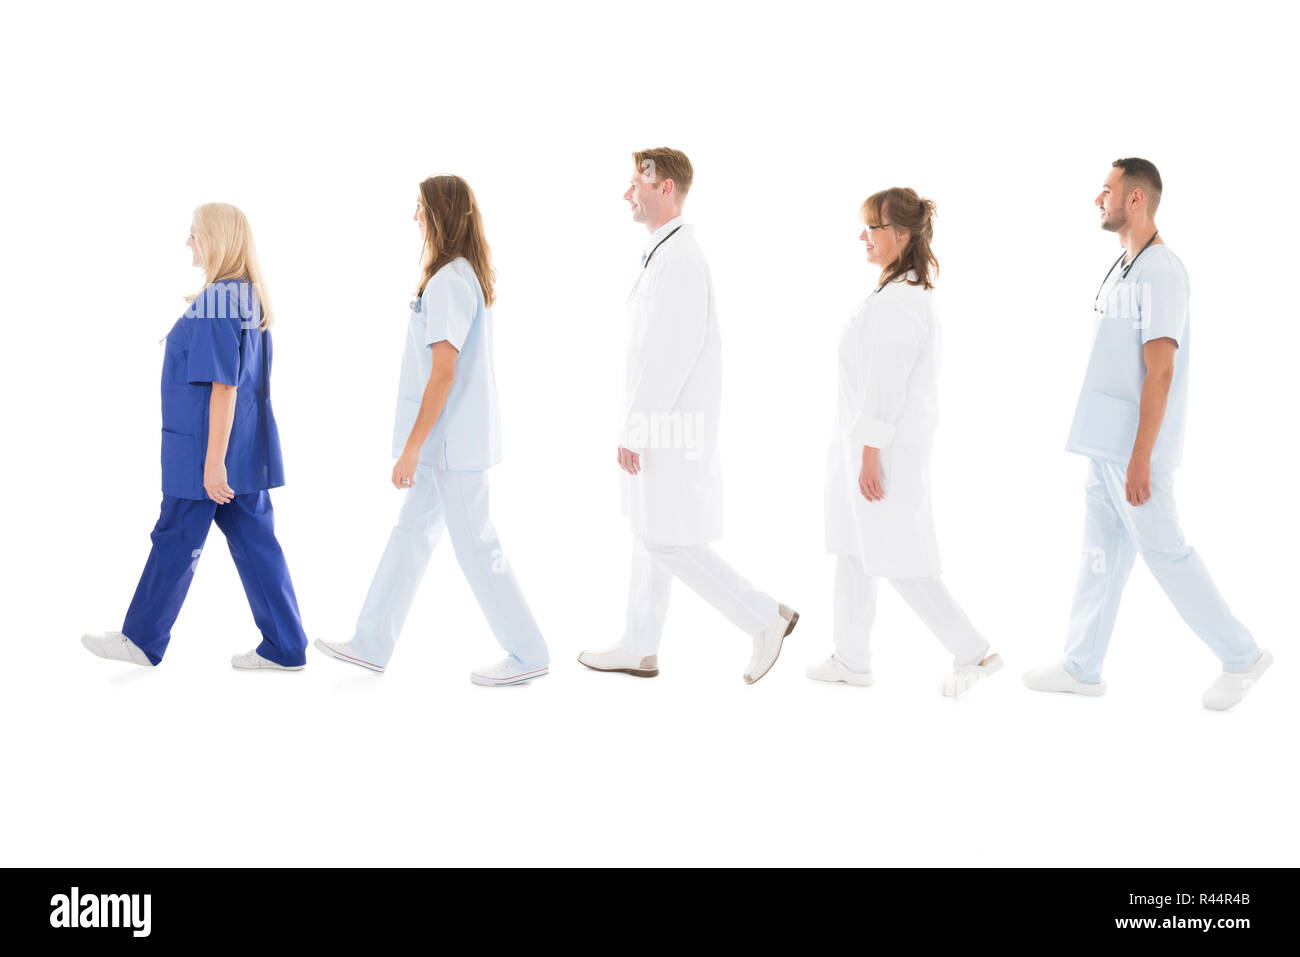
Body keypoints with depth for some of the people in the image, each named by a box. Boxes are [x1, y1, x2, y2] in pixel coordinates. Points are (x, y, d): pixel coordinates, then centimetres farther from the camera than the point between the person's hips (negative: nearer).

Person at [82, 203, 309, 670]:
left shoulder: (215, 304, -18)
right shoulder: (249, 299, 9)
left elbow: (222, 387, -21)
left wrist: (213, 461, -20)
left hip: (205, 450, -9)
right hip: (246, 449, 9)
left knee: (175, 542, 5)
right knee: (254, 543, 8)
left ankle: (141, 639, 20)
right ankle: (284, 648, 9)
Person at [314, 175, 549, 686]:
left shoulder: (447, 282, -19)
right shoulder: (470, 276, 11)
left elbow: (443, 373, -22)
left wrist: (411, 449, -19)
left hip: (452, 441, -10)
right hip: (451, 439, 10)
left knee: (476, 546, -1)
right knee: (411, 534, 14)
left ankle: (527, 654, 8)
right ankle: (372, 644, 23)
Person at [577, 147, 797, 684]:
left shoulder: (678, 259, -20)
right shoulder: (668, 254, 13)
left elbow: (670, 353, -24)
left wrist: (632, 431, -21)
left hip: (671, 429, -10)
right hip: (665, 423, 10)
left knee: (667, 543, -6)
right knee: (651, 536, 14)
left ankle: (765, 617, 0)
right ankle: (639, 649, 23)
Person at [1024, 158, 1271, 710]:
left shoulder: (1160, 272, -17)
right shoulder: (1124, 268, 13)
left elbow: (1159, 373, -21)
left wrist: (1140, 458, -23)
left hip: (1133, 449, -9)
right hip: (1105, 444, 9)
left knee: (1165, 552, -2)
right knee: (1101, 552, 12)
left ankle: (1242, 657, 10)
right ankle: (1082, 667, 19)